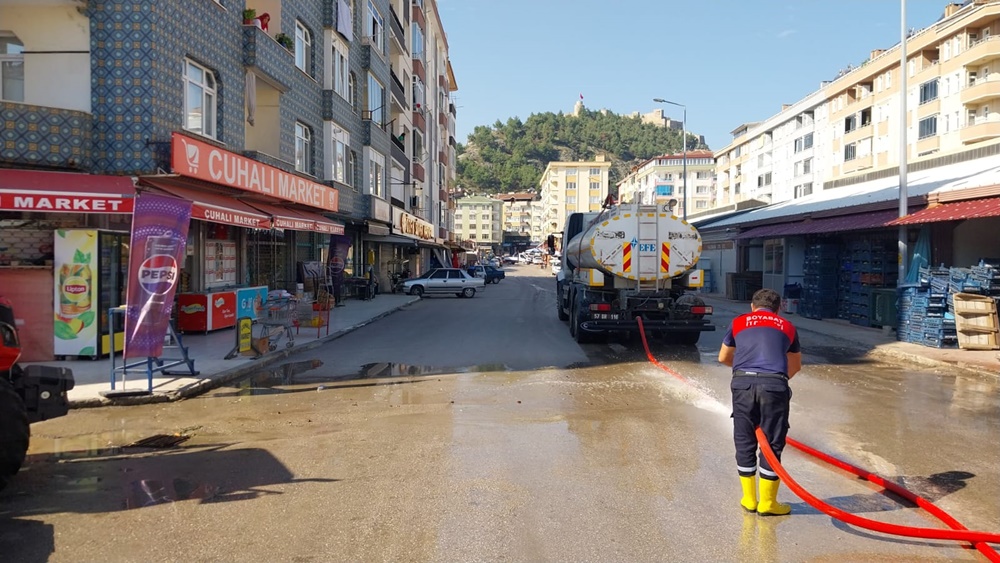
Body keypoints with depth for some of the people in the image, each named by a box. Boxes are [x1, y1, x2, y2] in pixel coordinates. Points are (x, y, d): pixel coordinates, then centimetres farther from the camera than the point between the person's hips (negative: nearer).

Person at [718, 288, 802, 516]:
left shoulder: (739, 322, 21)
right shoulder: (787, 326, 22)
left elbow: (723, 357, 33)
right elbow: (796, 366, 35)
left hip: (743, 383, 1)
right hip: (774, 385, -1)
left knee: (744, 442, 13)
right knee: (772, 443, 9)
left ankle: (749, 499, 22)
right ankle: (767, 502, 17)